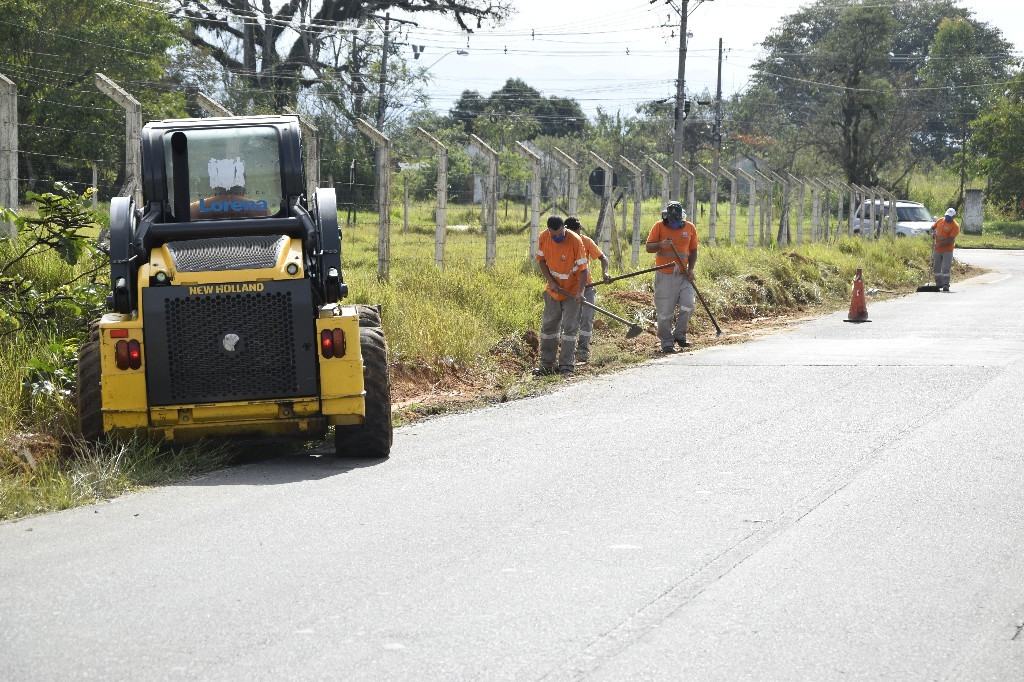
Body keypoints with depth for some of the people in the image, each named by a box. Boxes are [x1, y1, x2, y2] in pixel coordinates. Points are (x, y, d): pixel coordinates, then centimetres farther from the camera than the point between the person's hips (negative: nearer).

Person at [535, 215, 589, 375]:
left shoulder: (575, 241, -23)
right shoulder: (544, 238, -11)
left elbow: (583, 268, -19)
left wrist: (580, 291, -29)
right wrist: (551, 281, -8)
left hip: (572, 291, -4)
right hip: (553, 290, 4)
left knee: (569, 328, -5)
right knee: (548, 326, 8)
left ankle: (566, 366, 0)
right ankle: (546, 365, 15)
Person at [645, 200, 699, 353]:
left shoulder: (690, 228, 7)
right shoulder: (659, 226, -1)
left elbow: (693, 251, 14)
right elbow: (648, 247, -2)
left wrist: (690, 269, 1)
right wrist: (660, 245, -23)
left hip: (683, 276, 2)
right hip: (664, 276, -2)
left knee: (688, 304, -12)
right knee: (664, 312, -2)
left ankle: (679, 335, 8)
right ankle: (666, 343, 9)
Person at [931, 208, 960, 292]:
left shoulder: (955, 226, -13)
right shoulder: (940, 220, 5)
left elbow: (950, 240, -19)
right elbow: (933, 228, 21)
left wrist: (938, 244, -22)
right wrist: (934, 233, -3)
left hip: (947, 250, -5)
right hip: (937, 250, 5)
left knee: (945, 269, -6)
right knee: (936, 268, 11)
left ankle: (946, 285, -1)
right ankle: (938, 284, 22)